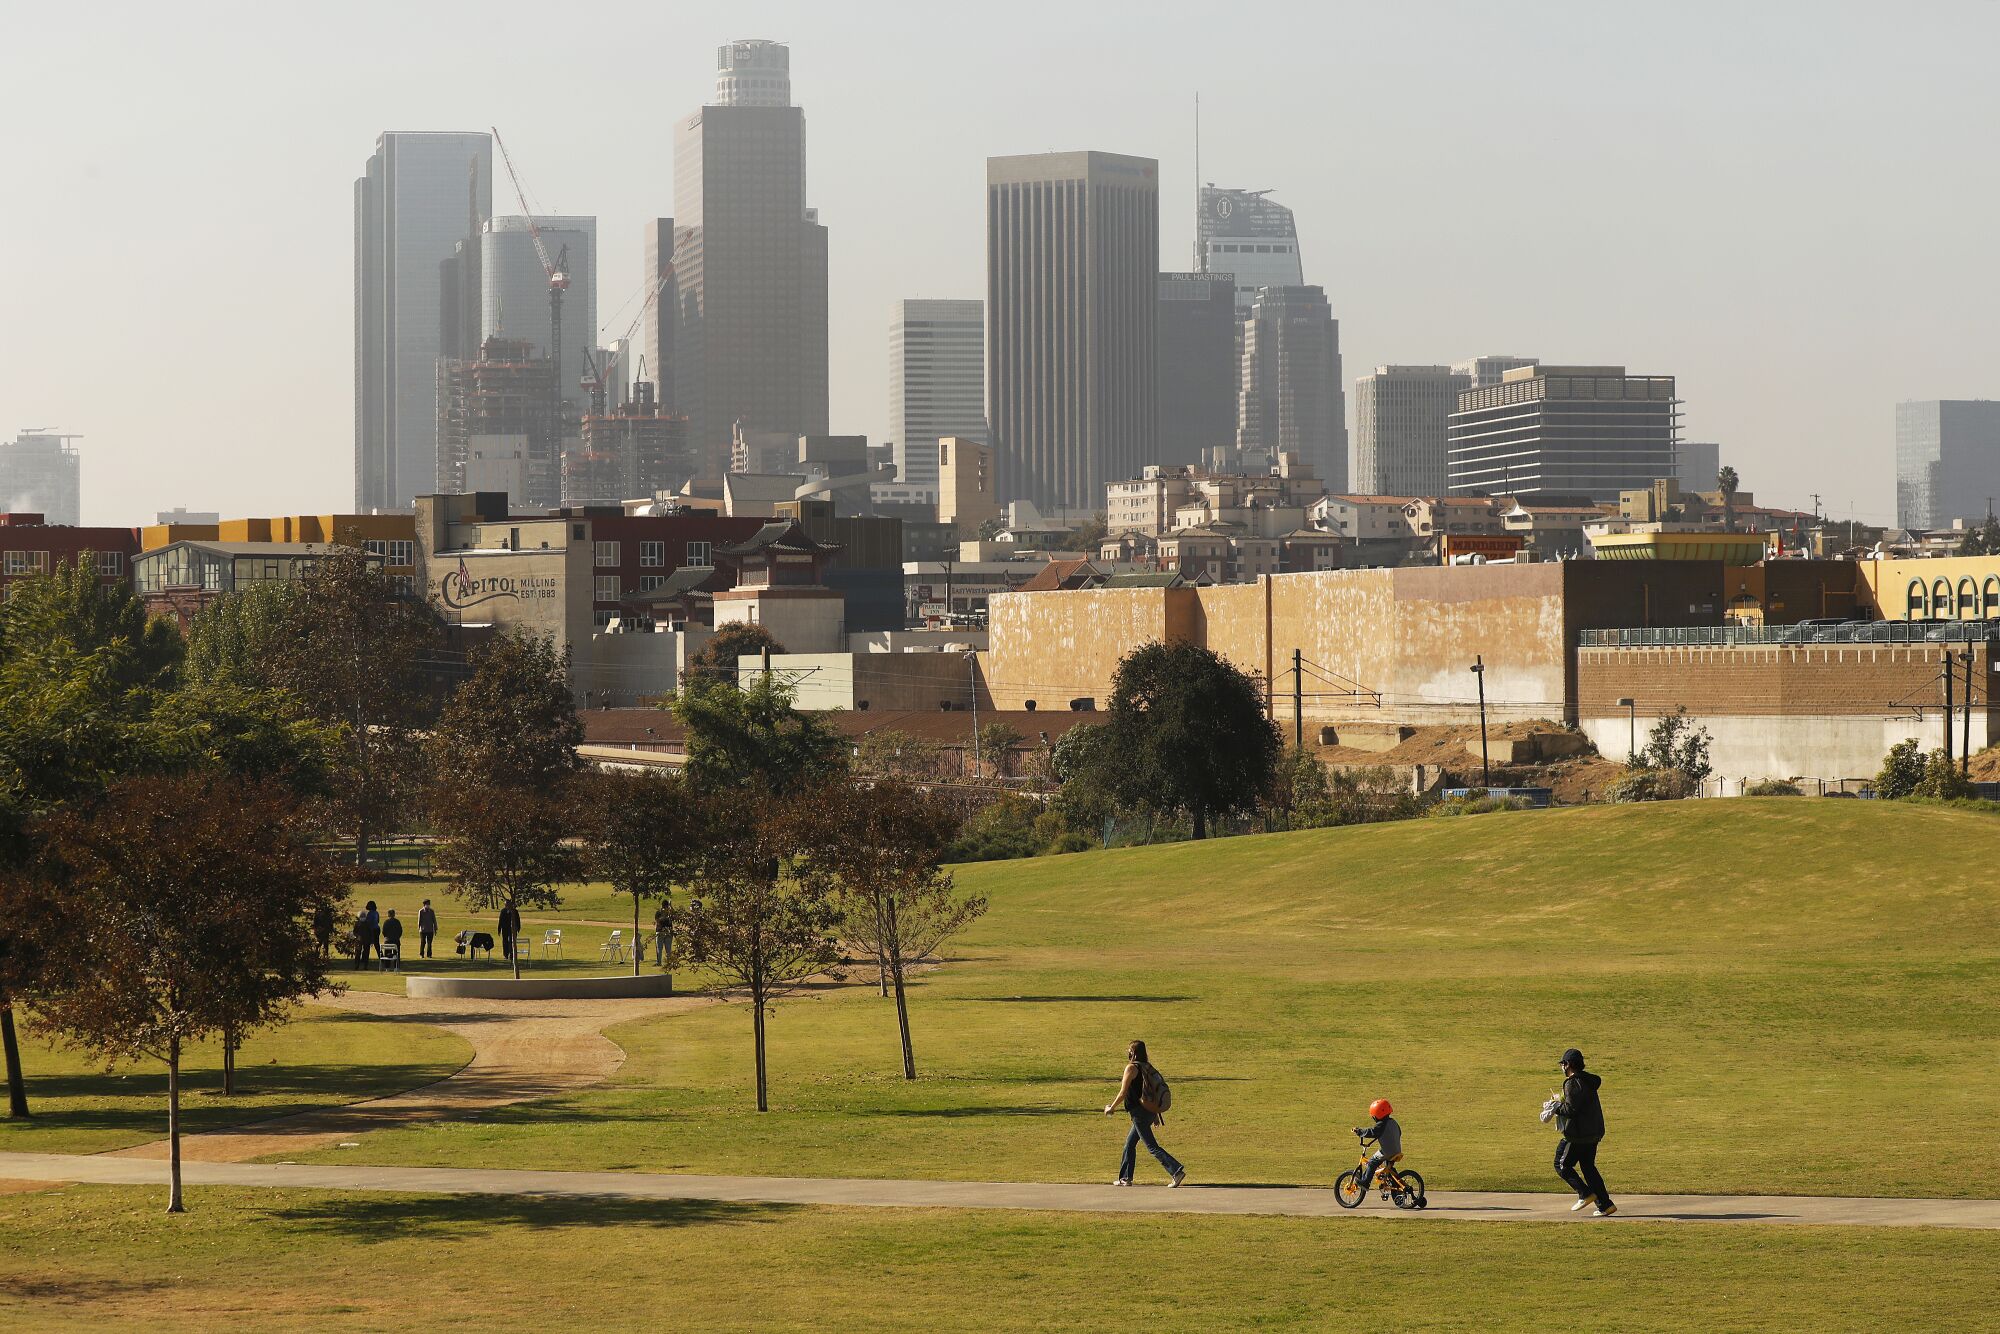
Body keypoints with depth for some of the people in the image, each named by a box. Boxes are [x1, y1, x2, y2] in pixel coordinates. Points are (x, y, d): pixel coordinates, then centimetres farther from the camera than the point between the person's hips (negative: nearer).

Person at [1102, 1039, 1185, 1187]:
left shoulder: (1131, 1068, -12)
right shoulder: (1147, 1067, 11)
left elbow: (1123, 1094, -13)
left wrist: (1111, 1108, 2)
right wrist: (1155, 1116, 20)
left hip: (1139, 1112, -9)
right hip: (1150, 1111, 9)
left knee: (1152, 1146, -7)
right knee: (1130, 1143, 18)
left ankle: (1177, 1171, -16)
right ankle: (1125, 1178, 23)